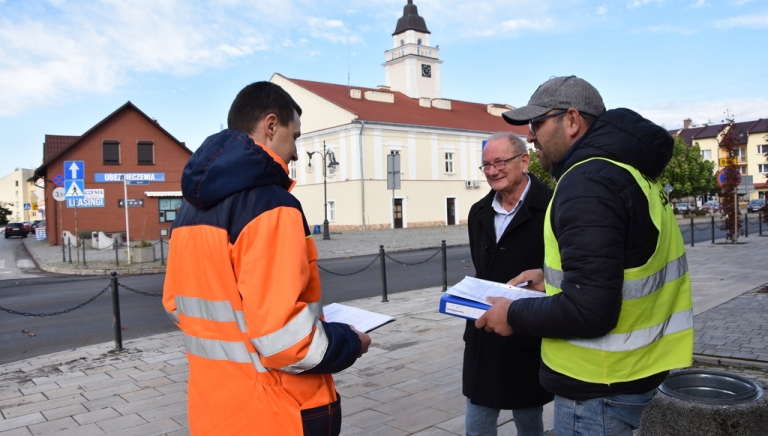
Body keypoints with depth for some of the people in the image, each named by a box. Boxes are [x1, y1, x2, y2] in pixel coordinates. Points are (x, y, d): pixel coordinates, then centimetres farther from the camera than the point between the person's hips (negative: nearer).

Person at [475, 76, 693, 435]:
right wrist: (552, 278, 13)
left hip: (599, 386, -10)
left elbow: (588, 311, -28)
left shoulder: (587, 181, -23)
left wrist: (514, 315, -14)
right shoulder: (625, 167, 8)